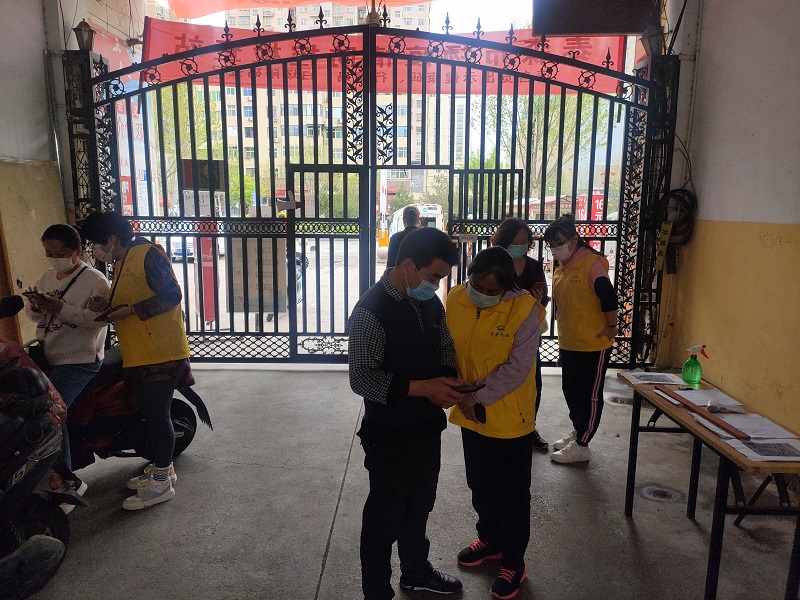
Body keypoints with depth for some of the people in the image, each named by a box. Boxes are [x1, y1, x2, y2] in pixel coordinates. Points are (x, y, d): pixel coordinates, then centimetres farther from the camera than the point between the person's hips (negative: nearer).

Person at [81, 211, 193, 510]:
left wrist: (129, 310, -18)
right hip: (137, 356, 10)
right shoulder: (122, 264, 19)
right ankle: (161, 468, 30)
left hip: (159, 353, -10)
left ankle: (161, 483, 6)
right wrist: (108, 307, 6)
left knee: (157, 416, -4)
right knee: (151, 415, 16)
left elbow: (172, 295, -18)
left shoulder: (148, 253, -10)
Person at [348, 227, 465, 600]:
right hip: (389, 435, -7)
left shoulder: (431, 303, 0)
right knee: (385, 516, 11)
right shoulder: (370, 311, -22)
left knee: (420, 506, 25)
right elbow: (362, 378, -23)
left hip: (427, 427, 7)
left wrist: (448, 377, -8)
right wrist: (423, 388, -28)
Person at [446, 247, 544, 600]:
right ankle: (490, 540, 47)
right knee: (480, 485, 23)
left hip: (510, 419, -5)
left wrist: (479, 396, -22)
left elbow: (517, 368, -21)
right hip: (471, 415, 5)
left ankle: (514, 561, 33)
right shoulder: (455, 299, -6)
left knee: (513, 494, 12)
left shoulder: (525, 309, -20)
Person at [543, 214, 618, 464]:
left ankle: (581, 446, 14)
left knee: (590, 394, 5)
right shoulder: (561, 265, 8)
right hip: (568, 344, 8)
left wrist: (611, 327, -13)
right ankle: (577, 431, 37)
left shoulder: (592, 262, -18)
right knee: (570, 390, 19)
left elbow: (608, 297, -20)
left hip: (593, 345, -8)